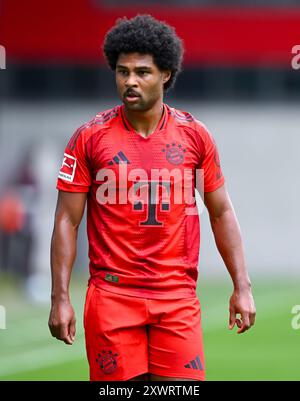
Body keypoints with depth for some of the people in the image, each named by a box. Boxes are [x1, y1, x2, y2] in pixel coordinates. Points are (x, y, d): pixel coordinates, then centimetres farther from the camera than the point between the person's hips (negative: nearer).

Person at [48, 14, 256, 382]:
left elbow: (222, 213, 11)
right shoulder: (89, 138, 0)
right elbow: (67, 221, 1)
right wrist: (60, 298, -5)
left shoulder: (195, 135, 4)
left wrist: (242, 287, 5)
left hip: (178, 296, 1)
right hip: (112, 294, -1)